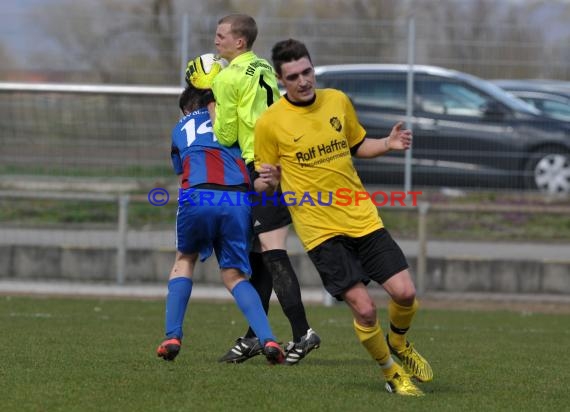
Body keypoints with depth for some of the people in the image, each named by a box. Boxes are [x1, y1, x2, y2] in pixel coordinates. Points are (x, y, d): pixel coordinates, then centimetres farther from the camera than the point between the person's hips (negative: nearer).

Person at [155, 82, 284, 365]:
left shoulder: (180, 129, 30)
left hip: (197, 196, -1)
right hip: (239, 200, 1)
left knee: (185, 260, 25)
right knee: (234, 275, 11)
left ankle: (172, 337, 12)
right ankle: (268, 340, -10)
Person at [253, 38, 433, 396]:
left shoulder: (338, 101, 5)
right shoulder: (270, 123, -7)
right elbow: (264, 183, 1)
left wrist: (388, 144, 2)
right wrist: (265, 181, -23)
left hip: (363, 218, 4)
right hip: (320, 229, -4)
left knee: (405, 292, -6)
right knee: (364, 308, -14)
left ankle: (398, 343, 28)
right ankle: (392, 373, 11)